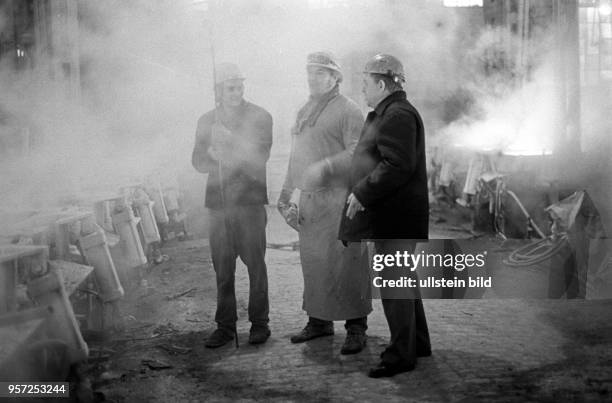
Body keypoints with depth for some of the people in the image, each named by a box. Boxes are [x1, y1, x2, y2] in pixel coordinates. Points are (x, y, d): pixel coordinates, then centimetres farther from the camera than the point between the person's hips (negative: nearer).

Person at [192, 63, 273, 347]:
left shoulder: (259, 117, 3)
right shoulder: (207, 120, 15)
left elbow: (259, 158, -7)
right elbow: (198, 161, 10)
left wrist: (228, 139, -14)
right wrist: (212, 155, -11)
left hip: (250, 200, -3)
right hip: (218, 203, 3)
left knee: (255, 264, 0)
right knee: (222, 268, 5)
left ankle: (259, 323, 11)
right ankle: (225, 326, 14)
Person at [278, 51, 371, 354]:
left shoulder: (348, 110, -4)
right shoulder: (304, 112, 20)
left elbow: (357, 154, -13)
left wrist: (325, 167, -24)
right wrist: (286, 193, 20)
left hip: (339, 197, -7)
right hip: (308, 200, 7)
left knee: (346, 262, -5)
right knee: (312, 261, 10)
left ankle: (356, 328, 4)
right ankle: (319, 321, 23)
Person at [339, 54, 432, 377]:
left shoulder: (398, 115, -16)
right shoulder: (384, 114, 18)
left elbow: (397, 167, -26)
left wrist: (362, 193, -21)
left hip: (394, 216, -11)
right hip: (388, 215, 11)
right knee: (403, 277, 18)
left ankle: (401, 354, 3)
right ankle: (418, 342, 31)